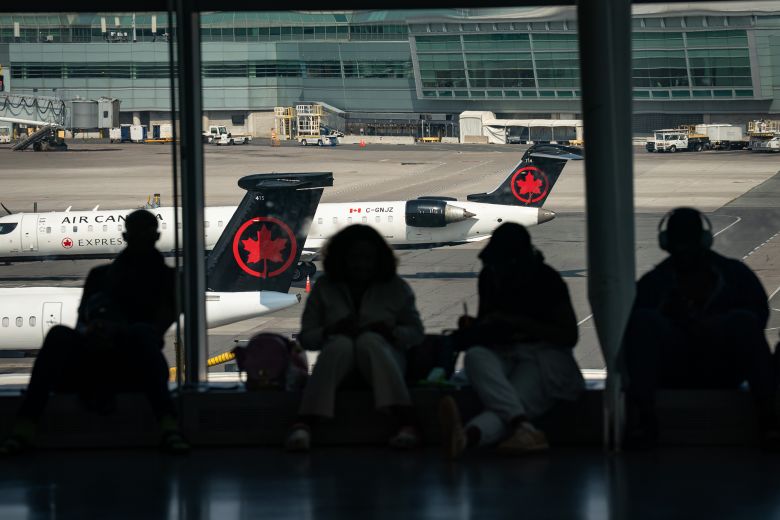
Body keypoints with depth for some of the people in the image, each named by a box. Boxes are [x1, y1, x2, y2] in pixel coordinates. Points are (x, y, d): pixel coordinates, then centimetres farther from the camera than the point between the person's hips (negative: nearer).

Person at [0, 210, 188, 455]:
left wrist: (117, 332, -21)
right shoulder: (101, 274, 24)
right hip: (94, 360, 2)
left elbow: (161, 324, -1)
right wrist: (89, 332, -17)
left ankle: (168, 425, -59)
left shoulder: (165, 277, 16)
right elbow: (82, 323, 10)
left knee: (142, 333, -36)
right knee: (59, 335, -29)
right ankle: (23, 428, -47)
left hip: (136, 368, -2)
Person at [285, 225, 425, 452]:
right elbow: (306, 338, 7)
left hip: (383, 359, 0)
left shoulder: (395, 287, 11)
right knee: (341, 344, -36)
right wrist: (331, 331, -14)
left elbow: (416, 333, 9)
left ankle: (407, 423, -55)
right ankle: (303, 424, -54)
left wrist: (389, 332, -12)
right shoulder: (324, 288, 10)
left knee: (368, 341, -35)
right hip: (338, 365, 0)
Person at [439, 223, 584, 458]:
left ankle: (466, 435, -69)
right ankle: (522, 427, -56)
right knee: (475, 355, -33)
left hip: (544, 356, -4)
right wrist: (471, 326, -3)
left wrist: (519, 322, -15)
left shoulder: (546, 280, -6)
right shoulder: (490, 278, 8)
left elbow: (569, 336, -7)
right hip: (503, 356, 4)